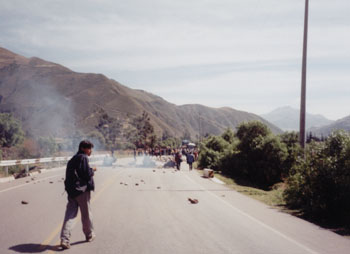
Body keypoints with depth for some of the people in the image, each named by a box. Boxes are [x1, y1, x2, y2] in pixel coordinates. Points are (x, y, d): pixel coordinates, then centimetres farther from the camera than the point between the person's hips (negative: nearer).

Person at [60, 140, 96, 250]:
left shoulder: (73, 159, 17)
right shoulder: (83, 158, -11)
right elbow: (87, 174, -18)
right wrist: (92, 171, 3)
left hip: (71, 191, 7)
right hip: (82, 189, -7)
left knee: (70, 214, 2)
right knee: (86, 213, 10)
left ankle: (64, 239, -8)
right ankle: (89, 235, 27)